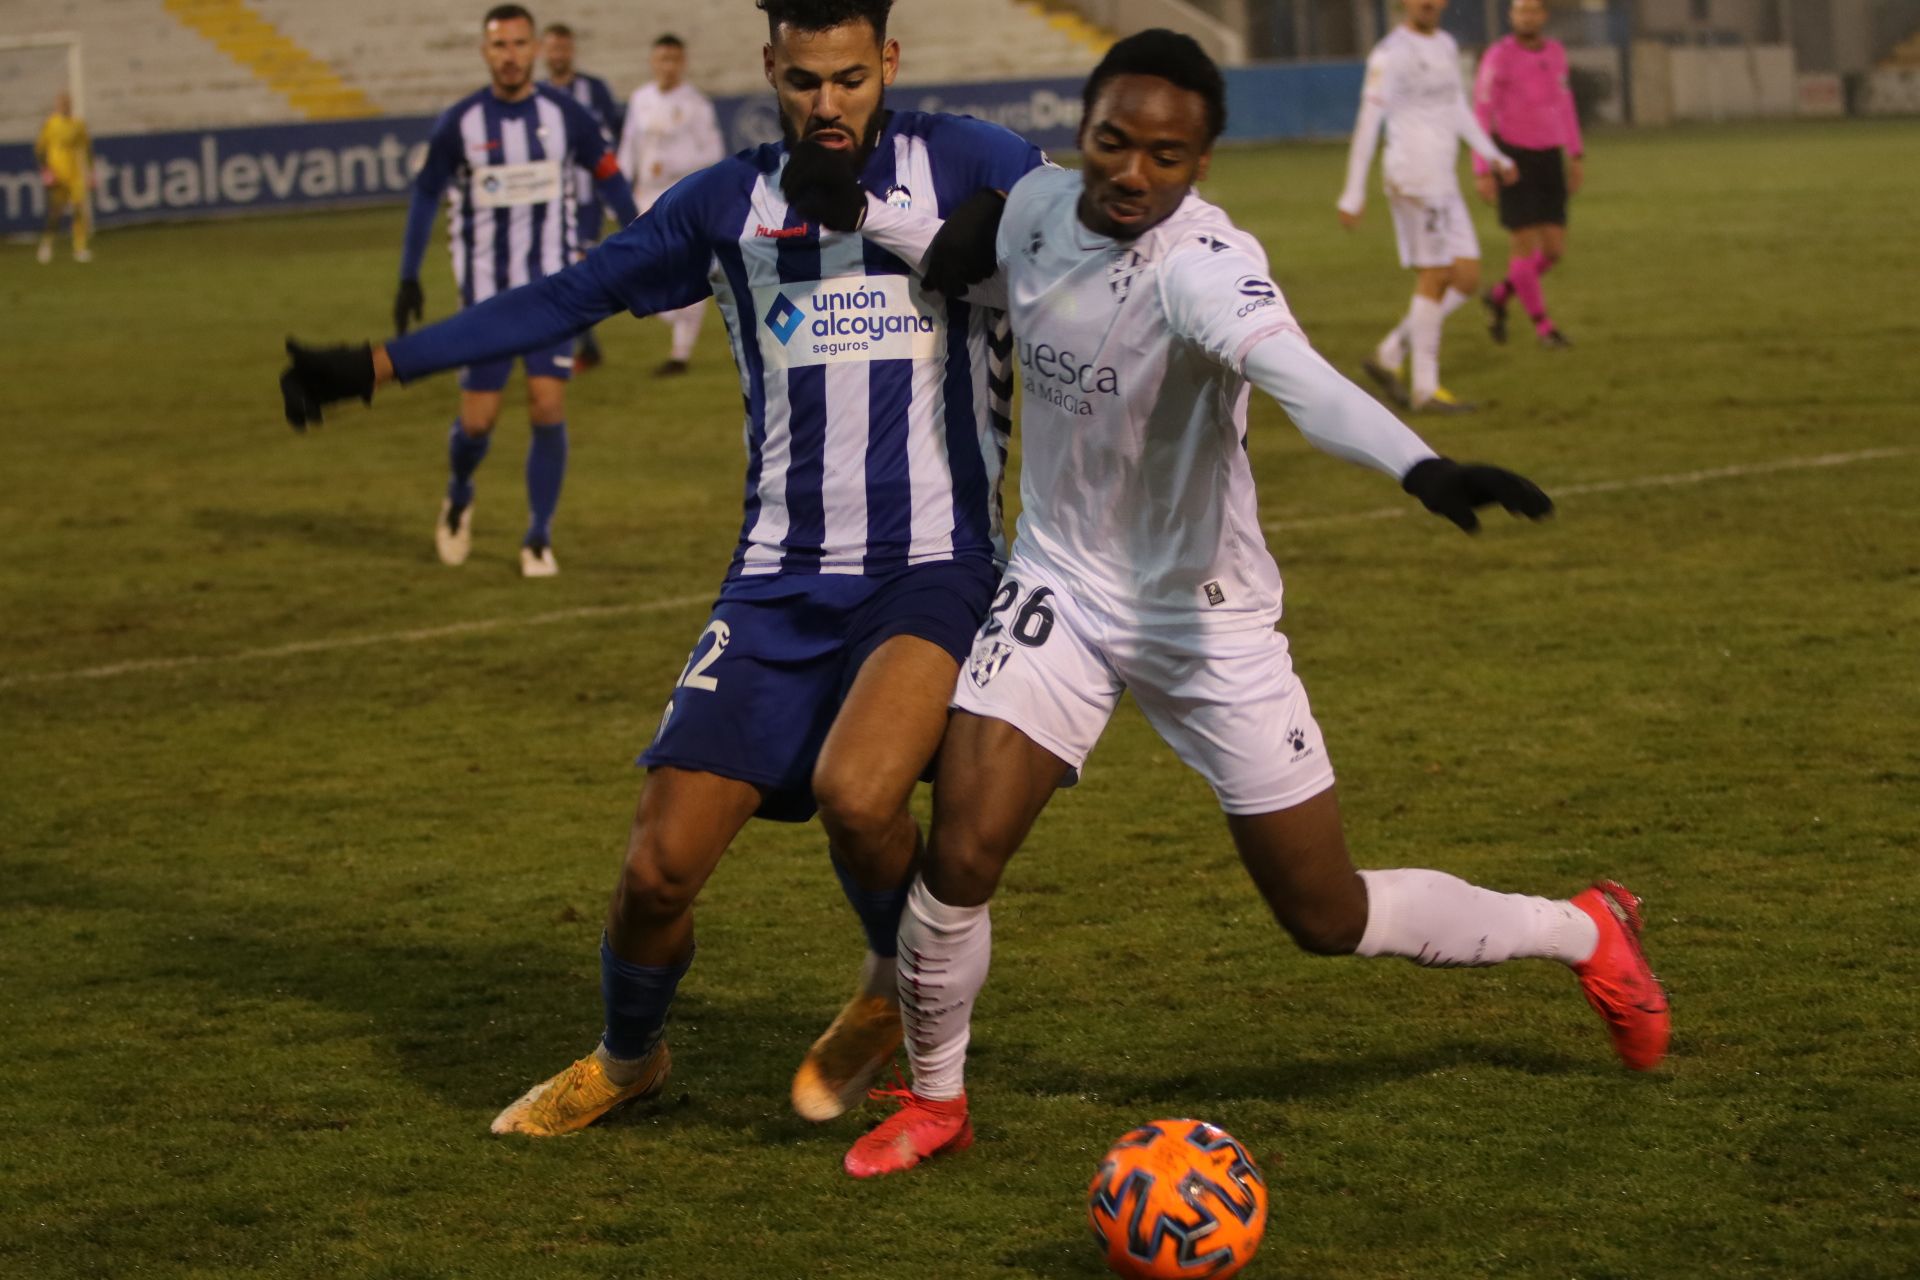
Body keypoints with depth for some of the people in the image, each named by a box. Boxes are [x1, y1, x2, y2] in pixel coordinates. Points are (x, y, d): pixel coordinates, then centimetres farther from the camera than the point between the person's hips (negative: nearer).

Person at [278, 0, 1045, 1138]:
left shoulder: (964, 165, -2)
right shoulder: (731, 203, 8)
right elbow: (570, 298, 17)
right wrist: (380, 365, 15)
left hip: (934, 569, -3)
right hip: (782, 577, 4)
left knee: (856, 791, -30)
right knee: (663, 864, -2)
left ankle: (898, 991, 4)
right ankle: (627, 1058, 30)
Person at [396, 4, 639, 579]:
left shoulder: (564, 115, -4)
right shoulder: (459, 123, -5)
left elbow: (608, 176, 8)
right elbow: (426, 195, 5)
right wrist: (409, 277, 3)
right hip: (486, 294, 0)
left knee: (548, 410, -9)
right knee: (477, 421, 0)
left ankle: (538, 540, 4)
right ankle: (458, 499, 33)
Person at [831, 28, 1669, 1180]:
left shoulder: (1203, 265, -28)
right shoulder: (1034, 208, -7)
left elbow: (1300, 379, -48)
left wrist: (1419, 463, -65)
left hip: (1207, 620, -4)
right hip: (1060, 589, 4)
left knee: (1330, 919, 5)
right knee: (961, 856, -13)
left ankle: (1586, 933, 31)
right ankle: (934, 1103, 13)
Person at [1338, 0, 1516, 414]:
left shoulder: (1447, 46, 17)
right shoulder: (1391, 53, -9)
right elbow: (1368, 123, -11)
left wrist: (1493, 155, 16)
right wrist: (1353, 194, -14)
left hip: (1443, 179, 8)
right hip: (1413, 174, -8)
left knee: (1468, 278, 4)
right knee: (1435, 277, -8)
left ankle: (1388, 355, 13)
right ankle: (1426, 389, -2)